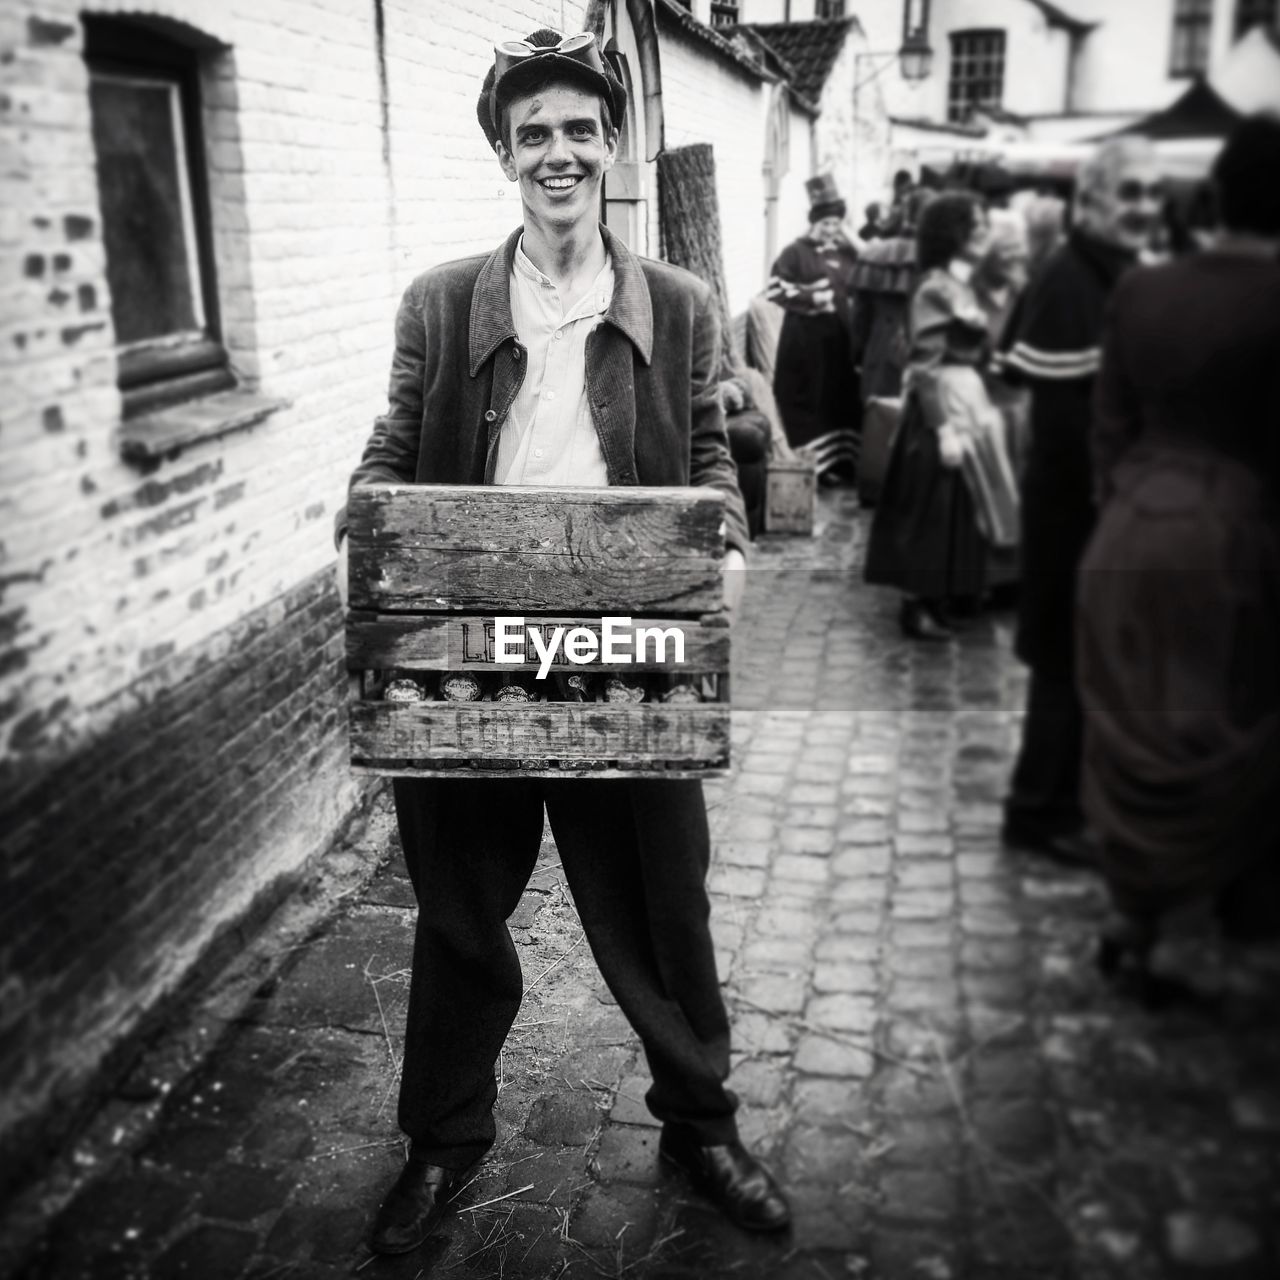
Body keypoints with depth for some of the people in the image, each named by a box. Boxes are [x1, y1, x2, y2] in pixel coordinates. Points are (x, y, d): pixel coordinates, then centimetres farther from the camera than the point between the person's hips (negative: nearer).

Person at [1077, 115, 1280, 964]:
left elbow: (1110, 429, 5)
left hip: (1133, 533, 5)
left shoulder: (1141, 291, 1)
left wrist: (1122, 507, 16)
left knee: (1137, 738, 14)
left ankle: (1140, 917, 27)